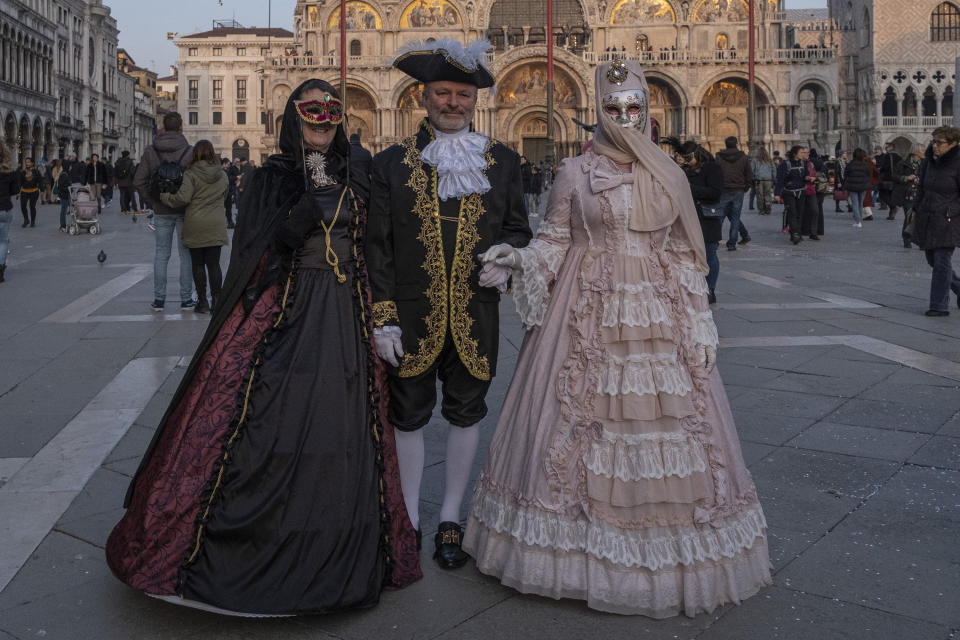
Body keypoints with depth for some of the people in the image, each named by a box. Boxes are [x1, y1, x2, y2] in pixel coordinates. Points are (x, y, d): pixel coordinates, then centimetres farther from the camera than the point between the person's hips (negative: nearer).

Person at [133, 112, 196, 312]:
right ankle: (186, 299, 8)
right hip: (185, 211, -2)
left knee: (161, 254, 9)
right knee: (186, 254, 6)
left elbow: (138, 181, -4)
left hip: (161, 211, 2)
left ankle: (159, 299, 11)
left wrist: (150, 202, 5)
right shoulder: (190, 151, -9)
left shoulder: (151, 152, 0)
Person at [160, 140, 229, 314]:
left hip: (195, 226, -3)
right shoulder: (222, 175, 4)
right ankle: (216, 300, 4)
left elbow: (182, 198, -16)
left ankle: (202, 301, 8)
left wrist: (163, 196, -1)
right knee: (214, 264, 6)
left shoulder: (190, 174, -9)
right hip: (216, 226, 3)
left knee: (198, 264, 6)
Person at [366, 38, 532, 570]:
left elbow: (518, 227, 14)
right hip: (411, 315, -1)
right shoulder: (391, 164, 1)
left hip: (474, 316, 2)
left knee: (465, 414, 11)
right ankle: (409, 521, 27)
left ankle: (450, 519, 29)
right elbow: (377, 247, -1)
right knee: (410, 417, 10)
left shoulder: (502, 162, 6)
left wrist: (508, 260, -9)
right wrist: (382, 318, -7)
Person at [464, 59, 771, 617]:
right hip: (589, 315, -2)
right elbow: (554, 239, 5)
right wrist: (521, 258, -16)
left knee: (664, 420, 3)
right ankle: (581, 546, 15)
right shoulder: (575, 173, 3)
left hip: (657, 318, 2)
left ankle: (670, 560, 18)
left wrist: (700, 328, 5)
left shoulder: (670, 177, 9)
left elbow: (684, 256, 10)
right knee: (581, 421, -2)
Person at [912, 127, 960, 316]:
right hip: (927, 220, 7)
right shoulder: (930, 161, 9)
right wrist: (918, 212, 14)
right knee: (933, 260, 14)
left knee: (942, 262, -5)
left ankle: (939, 306, 1)